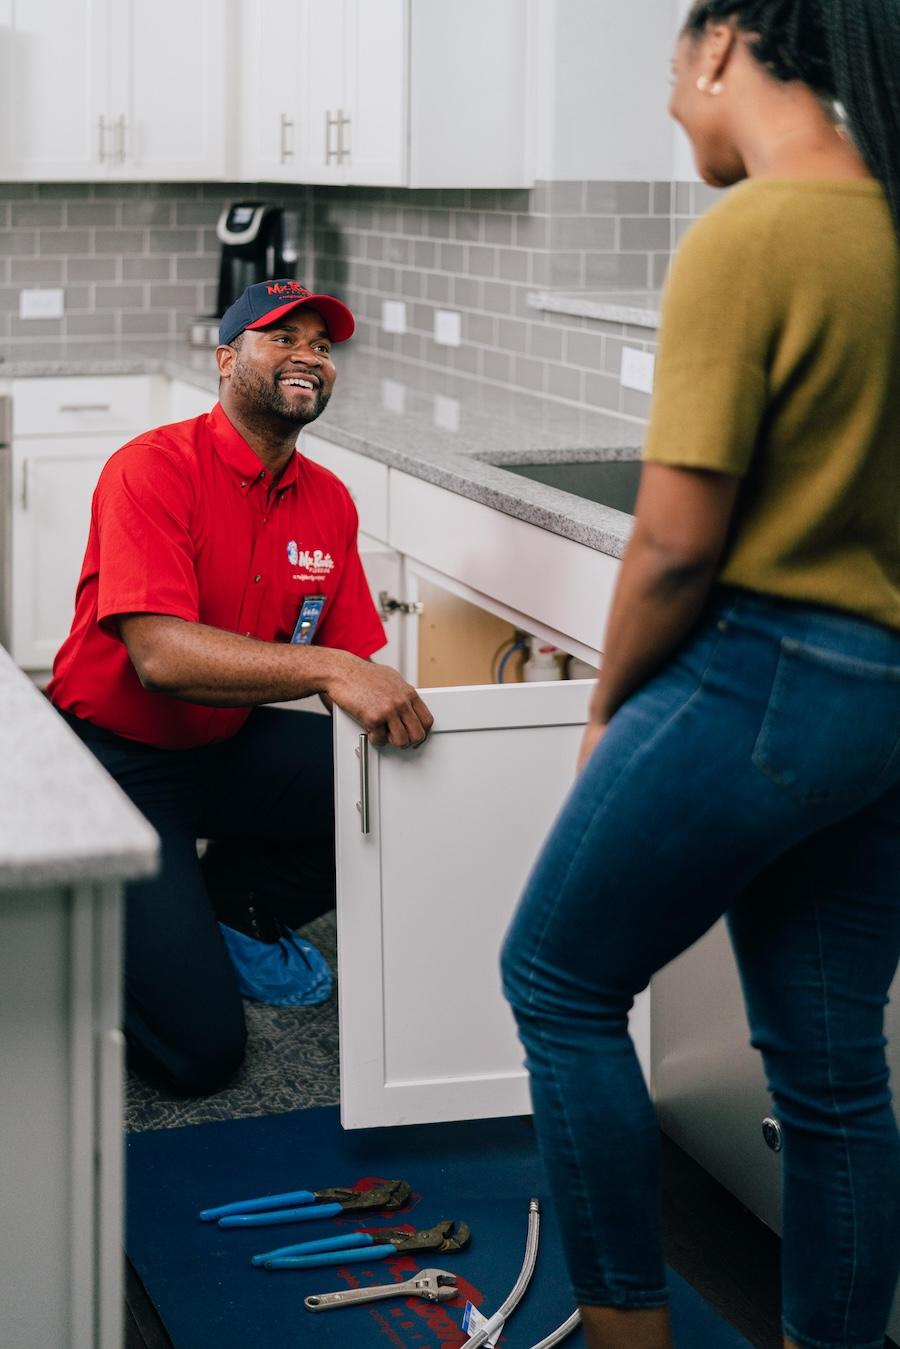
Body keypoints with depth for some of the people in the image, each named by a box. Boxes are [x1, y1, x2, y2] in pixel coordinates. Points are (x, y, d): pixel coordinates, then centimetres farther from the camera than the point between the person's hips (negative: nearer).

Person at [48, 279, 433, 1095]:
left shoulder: (329, 501, 3)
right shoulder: (153, 470, -18)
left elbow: (354, 666, 4)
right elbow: (160, 655, -31)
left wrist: (393, 709, -17)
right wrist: (327, 669, -40)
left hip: (230, 749, 7)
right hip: (117, 760, -7)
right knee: (201, 1047, -17)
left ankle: (233, 905, 6)